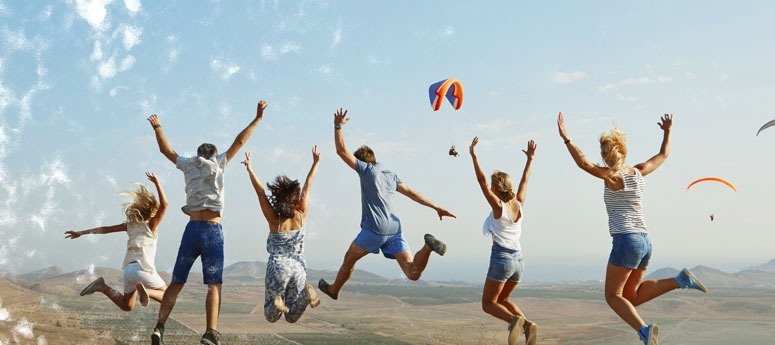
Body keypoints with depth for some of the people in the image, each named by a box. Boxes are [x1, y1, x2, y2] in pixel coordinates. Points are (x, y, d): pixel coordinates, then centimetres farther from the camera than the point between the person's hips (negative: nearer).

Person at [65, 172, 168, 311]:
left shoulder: (130, 225, 16)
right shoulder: (151, 225, 0)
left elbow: (105, 229, 14)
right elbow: (164, 204, -10)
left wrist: (81, 233, 18)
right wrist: (157, 183, -11)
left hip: (128, 269, 6)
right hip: (143, 268, -6)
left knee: (126, 306, 22)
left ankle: (102, 287, 1)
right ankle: (145, 290, -24)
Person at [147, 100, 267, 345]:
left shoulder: (188, 165, 13)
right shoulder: (217, 164, 4)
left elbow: (165, 149, 25)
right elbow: (239, 142, 3)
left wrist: (157, 127, 39)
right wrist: (257, 119, 8)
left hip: (192, 229, 3)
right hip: (212, 230, -3)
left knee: (177, 282, 10)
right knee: (214, 284, -5)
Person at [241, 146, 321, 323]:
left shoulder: (273, 219, -12)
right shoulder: (301, 215, -6)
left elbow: (260, 191, -7)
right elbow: (307, 187, 2)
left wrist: (249, 168, 0)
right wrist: (315, 162, 10)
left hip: (277, 267, -2)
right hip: (298, 267, 2)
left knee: (271, 316, 13)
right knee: (292, 317, 10)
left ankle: (276, 301, -22)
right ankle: (306, 293, -20)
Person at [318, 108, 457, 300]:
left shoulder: (367, 169, 3)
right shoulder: (391, 176, 21)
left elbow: (342, 151, 2)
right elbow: (413, 194, 19)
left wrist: (338, 126, 7)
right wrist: (436, 208, 19)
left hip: (374, 228, -5)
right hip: (394, 228, 5)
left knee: (349, 259, 20)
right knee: (413, 273, -4)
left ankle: (333, 289, 37)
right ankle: (428, 246, -27)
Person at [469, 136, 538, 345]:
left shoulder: (498, 205, -9)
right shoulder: (518, 204, 6)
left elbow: (481, 181, -13)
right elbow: (524, 180, 20)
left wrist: (473, 155, -13)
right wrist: (530, 159, 28)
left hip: (501, 258, -6)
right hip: (518, 260, 7)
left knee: (488, 304, 4)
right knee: (502, 300, 22)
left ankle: (514, 320, -24)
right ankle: (527, 324, -1)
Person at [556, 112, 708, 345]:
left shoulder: (612, 176, -8)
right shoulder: (638, 172, 9)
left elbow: (584, 164, -23)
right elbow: (663, 155, 26)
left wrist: (566, 139, -25)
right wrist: (667, 131, 40)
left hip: (626, 241, -7)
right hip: (645, 241, 7)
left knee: (613, 296, 3)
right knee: (631, 297, 16)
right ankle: (680, 280, 1)